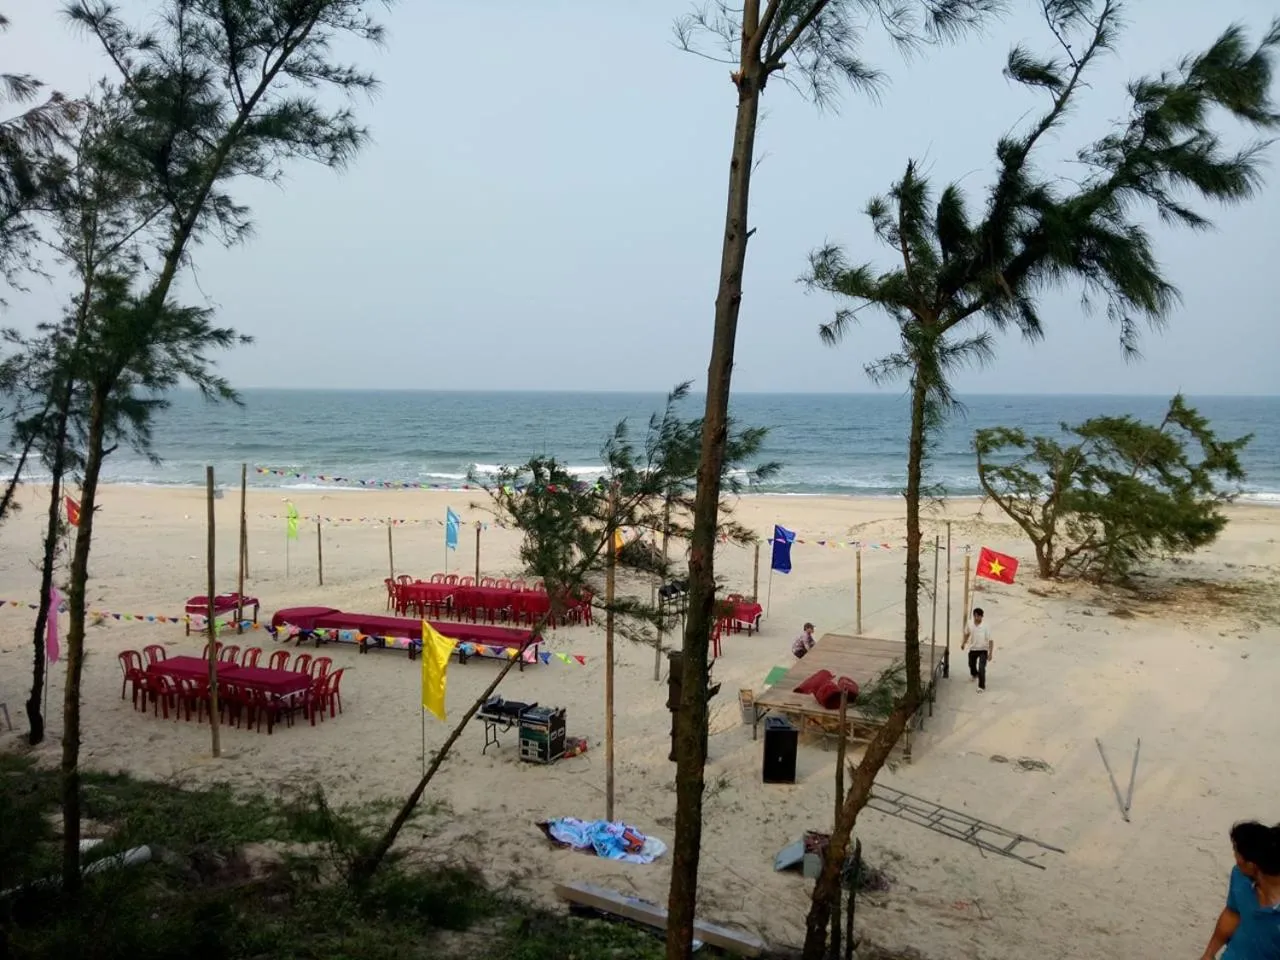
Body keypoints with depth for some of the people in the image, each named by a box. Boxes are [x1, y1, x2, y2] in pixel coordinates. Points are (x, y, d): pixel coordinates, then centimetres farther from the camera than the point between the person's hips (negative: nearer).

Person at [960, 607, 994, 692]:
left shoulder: (986, 626, -25)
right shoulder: (969, 624, -13)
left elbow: (990, 640, -20)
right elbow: (967, 634, 8)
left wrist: (990, 653, -20)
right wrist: (963, 643, 19)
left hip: (983, 650, -5)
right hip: (973, 648, 5)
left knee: (981, 668, -12)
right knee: (971, 664, 25)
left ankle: (981, 686, 5)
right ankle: (974, 674, 59)